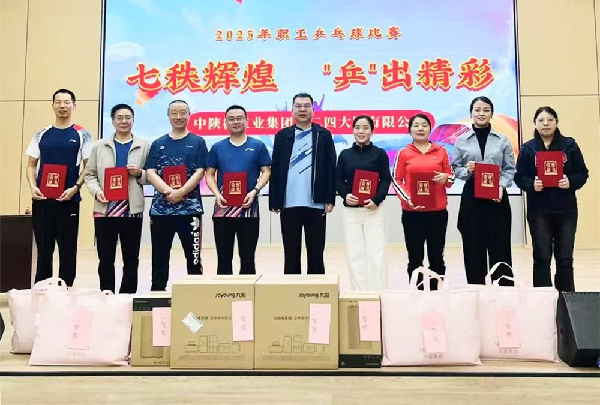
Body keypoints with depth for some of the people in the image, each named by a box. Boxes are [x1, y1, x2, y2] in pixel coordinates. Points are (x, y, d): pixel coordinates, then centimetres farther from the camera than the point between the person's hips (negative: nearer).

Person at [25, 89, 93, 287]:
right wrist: (32, 187, -4)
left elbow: (88, 166, 0)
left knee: (67, 249, 4)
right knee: (43, 248, 9)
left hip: (69, 199, -3)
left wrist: (75, 188, -14)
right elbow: (32, 165, 13)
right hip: (42, 199, 3)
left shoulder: (82, 135, 2)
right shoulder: (42, 134, 11)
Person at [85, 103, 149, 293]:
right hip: (104, 210, 1)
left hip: (132, 210, -1)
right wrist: (97, 191, -9)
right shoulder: (100, 146, 11)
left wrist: (140, 173, -14)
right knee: (105, 258, 7)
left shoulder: (144, 146, 7)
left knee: (131, 258, 6)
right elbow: (90, 174, 7)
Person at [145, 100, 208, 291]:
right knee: (159, 256, 9)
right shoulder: (158, 144, 10)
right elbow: (150, 173, 1)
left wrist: (180, 193, -17)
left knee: (193, 255, 4)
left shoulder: (198, 142, 5)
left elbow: (199, 172, -5)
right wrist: (168, 191, -16)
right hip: (161, 208, 2)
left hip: (190, 208, -2)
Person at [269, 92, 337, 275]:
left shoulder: (324, 135, 6)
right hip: (289, 204, 1)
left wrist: (330, 199, -5)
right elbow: (275, 170, 4)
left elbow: (330, 169, 2)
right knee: (291, 252, 9)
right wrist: (274, 201, -2)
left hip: (316, 204, -1)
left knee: (316, 252, 8)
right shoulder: (282, 135, 8)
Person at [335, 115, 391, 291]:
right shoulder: (345, 154, 9)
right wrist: (345, 195, -11)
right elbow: (338, 180, 8)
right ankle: (358, 294, 14)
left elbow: (386, 180, -1)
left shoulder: (380, 153, 4)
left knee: (376, 253, -4)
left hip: (374, 210, -2)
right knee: (354, 254, 5)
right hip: (350, 210, 2)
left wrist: (377, 200, -15)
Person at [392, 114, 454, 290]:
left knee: (436, 256, 7)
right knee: (415, 257, 3)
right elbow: (397, 180, 2)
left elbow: (451, 176, 12)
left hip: (438, 212, 1)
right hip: (412, 212, -1)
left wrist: (446, 178, -10)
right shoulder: (404, 153, 2)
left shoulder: (441, 151, 7)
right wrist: (407, 198, -13)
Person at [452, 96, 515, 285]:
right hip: (471, 197, 0)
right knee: (473, 248, 3)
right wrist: (467, 171, -13)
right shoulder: (461, 141, 6)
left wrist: (501, 185, -13)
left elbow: (510, 169, 3)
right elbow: (455, 169, 7)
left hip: (497, 197, 0)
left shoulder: (502, 140, 6)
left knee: (500, 247, 1)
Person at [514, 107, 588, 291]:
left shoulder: (569, 145, 3)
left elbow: (582, 174, 4)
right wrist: (531, 184, -19)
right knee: (542, 257, 2)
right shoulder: (528, 148, 2)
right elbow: (519, 177, 1)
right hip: (539, 211, -1)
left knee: (565, 258, 5)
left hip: (566, 210, 1)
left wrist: (571, 182, -15)